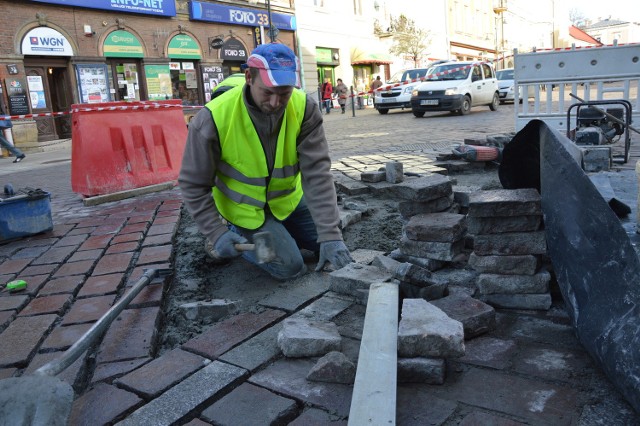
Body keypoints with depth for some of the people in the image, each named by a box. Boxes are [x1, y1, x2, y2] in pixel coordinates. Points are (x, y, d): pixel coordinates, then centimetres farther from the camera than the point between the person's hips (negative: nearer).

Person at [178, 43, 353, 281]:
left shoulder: (304, 108, -20)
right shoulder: (214, 118, -27)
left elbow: (317, 172, -24)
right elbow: (193, 184, -16)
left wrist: (330, 235, -30)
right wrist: (217, 233, -22)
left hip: (289, 200, 4)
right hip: (245, 209, -4)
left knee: (334, 249, 8)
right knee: (290, 267, -13)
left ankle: (279, 231, 27)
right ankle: (234, 234, 10)